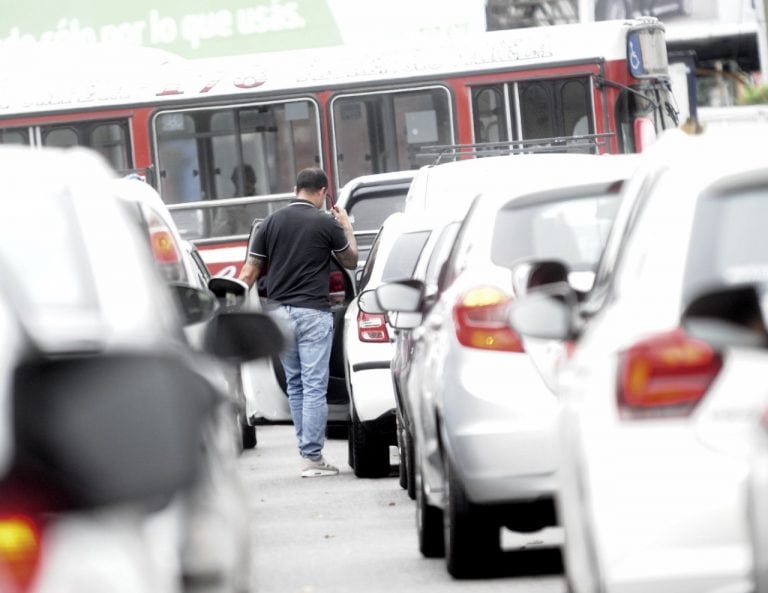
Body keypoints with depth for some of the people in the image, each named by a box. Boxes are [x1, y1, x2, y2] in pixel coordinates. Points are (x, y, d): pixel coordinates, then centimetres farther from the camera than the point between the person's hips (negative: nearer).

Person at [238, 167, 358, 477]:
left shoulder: (271, 223, 5)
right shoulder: (326, 224, -4)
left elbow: (249, 272, 4)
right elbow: (351, 262, 12)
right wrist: (347, 228, 27)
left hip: (280, 312, 4)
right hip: (313, 312, -4)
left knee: (295, 385, 15)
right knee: (314, 386, -4)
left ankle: (308, 449, 19)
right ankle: (312, 457, -7)